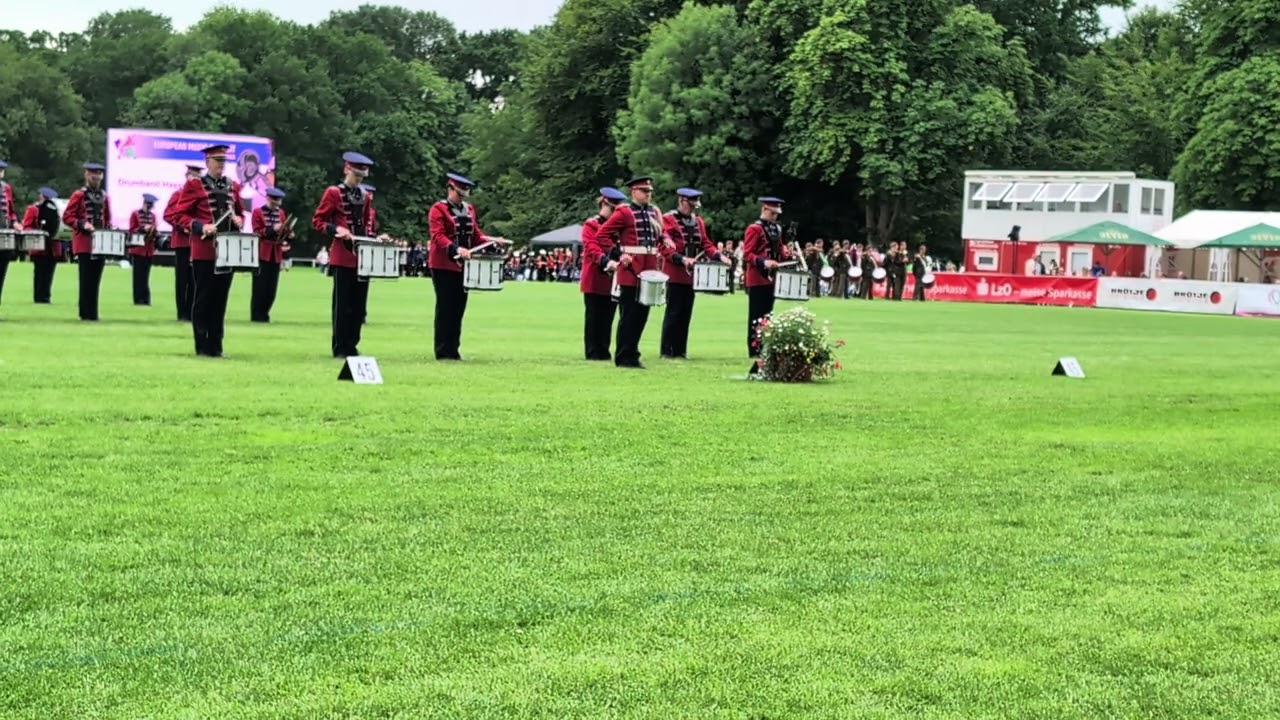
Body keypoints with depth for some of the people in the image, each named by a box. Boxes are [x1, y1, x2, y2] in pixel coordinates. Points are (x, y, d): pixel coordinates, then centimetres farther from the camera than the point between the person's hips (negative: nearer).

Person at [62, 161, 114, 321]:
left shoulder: (104, 197, 15)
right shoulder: (78, 195, -1)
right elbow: (67, 217, -5)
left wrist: (109, 228, 2)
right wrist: (82, 224, -20)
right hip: (84, 243, -5)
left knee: (95, 279, 6)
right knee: (86, 279, -6)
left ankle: (93, 313, 10)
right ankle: (86, 314, -4)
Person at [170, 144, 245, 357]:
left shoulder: (233, 186, 13)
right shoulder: (194, 185, -2)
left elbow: (240, 213, 23)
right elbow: (180, 215, -3)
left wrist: (238, 220, -1)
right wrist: (200, 226, -18)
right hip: (204, 253, -5)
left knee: (220, 299, 7)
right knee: (202, 299, -1)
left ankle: (216, 346, 12)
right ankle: (202, 347, 4)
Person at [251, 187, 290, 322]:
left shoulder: (281, 213, 15)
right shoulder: (258, 212, -1)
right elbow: (257, 232, -8)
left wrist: (288, 234, -5)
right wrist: (272, 230, -20)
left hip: (276, 255, 5)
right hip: (262, 254, -5)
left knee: (272, 287, 5)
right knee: (260, 286, -4)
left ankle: (264, 313, 13)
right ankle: (257, 315, 0)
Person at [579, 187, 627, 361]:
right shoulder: (591, 225, -2)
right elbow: (591, 248, -15)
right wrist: (605, 261, -33)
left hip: (612, 279, 5)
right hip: (595, 280, -5)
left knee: (608, 318, 7)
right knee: (594, 317, -1)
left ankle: (604, 351, 13)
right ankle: (593, 352, 4)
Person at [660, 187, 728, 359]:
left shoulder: (699, 221, 16)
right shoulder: (668, 220, -5)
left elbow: (706, 244, 14)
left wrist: (719, 256, -4)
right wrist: (682, 259, -27)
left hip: (691, 274, 7)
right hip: (675, 274, -7)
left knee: (686, 313, 8)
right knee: (673, 312, -5)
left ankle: (680, 350, 12)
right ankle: (667, 350, 0)